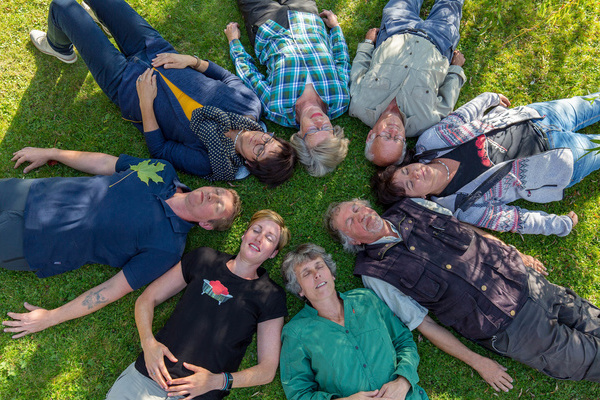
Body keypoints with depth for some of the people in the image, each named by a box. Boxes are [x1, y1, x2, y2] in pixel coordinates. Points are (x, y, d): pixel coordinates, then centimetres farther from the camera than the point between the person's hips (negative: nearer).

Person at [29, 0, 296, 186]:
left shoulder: (204, 162, -30)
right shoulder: (251, 104, -18)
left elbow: (158, 149, -19)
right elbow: (226, 76, -1)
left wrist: (146, 102, -24)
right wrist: (192, 60, -14)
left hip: (127, 83, -5)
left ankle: (59, 47, 38)